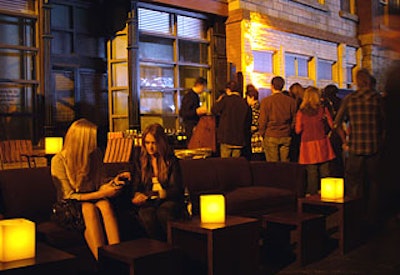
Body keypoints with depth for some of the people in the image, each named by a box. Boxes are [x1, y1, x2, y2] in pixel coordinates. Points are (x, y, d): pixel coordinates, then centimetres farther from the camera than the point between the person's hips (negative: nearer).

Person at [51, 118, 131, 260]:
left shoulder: (96, 154, 2)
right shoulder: (59, 160, -12)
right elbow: (68, 196, -13)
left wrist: (114, 181, -9)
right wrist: (101, 194, -20)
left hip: (94, 199, 4)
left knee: (105, 205, -31)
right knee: (89, 208, -36)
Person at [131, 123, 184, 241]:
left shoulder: (171, 161, 10)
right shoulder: (140, 162, 19)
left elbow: (177, 189, 1)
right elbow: (136, 187, 15)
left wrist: (165, 193, -21)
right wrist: (136, 196, -10)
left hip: (168, 200, -1)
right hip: (147, 202, 2)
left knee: (163, 212, -37)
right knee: (146, 215, -34)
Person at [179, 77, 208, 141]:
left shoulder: (195, 95, 13)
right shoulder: (189, 96, -16)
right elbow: (182, 113, -20)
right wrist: (197, 111, -27)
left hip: (195, 125, 9)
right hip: (191, 127, -9)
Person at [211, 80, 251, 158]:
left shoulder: (225, 99, -8)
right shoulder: (244, 103, 4)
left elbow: (214, 110, -1)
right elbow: (248, 120, 10)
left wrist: (218, 101, 17)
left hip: (226, 137, -4)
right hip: (239, 139, 4)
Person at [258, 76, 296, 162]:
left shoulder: (266, 101, -6)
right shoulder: (291, 101, 2)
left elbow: (262, 120, -5)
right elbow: (294, 120, 7)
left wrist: (262, 134, 8)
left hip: (271, 137, -2)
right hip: (286, 137, 3)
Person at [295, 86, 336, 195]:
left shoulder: (301, 112, -4)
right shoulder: (323, 109, -1)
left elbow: (298, 130, -2)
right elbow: (332, 125, 3)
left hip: (308, 143, -1)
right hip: (322, 142, 1)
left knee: (311, 171, 4)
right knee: (324, 171, 8)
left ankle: (312, 193, 8)